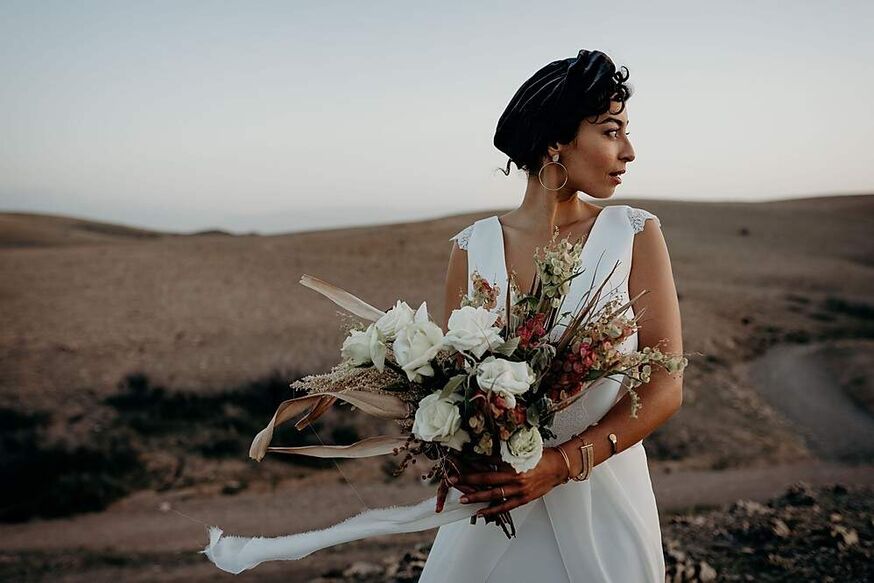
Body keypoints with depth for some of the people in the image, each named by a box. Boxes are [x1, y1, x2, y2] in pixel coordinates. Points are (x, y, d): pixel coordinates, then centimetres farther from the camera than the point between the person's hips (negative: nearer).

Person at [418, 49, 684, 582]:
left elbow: (665, 386, -10)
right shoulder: (473, 248, -4)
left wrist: (563, 464, -21)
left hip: (603, 497, -1)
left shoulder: (636, 234, -7)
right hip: (493, 498, 1)